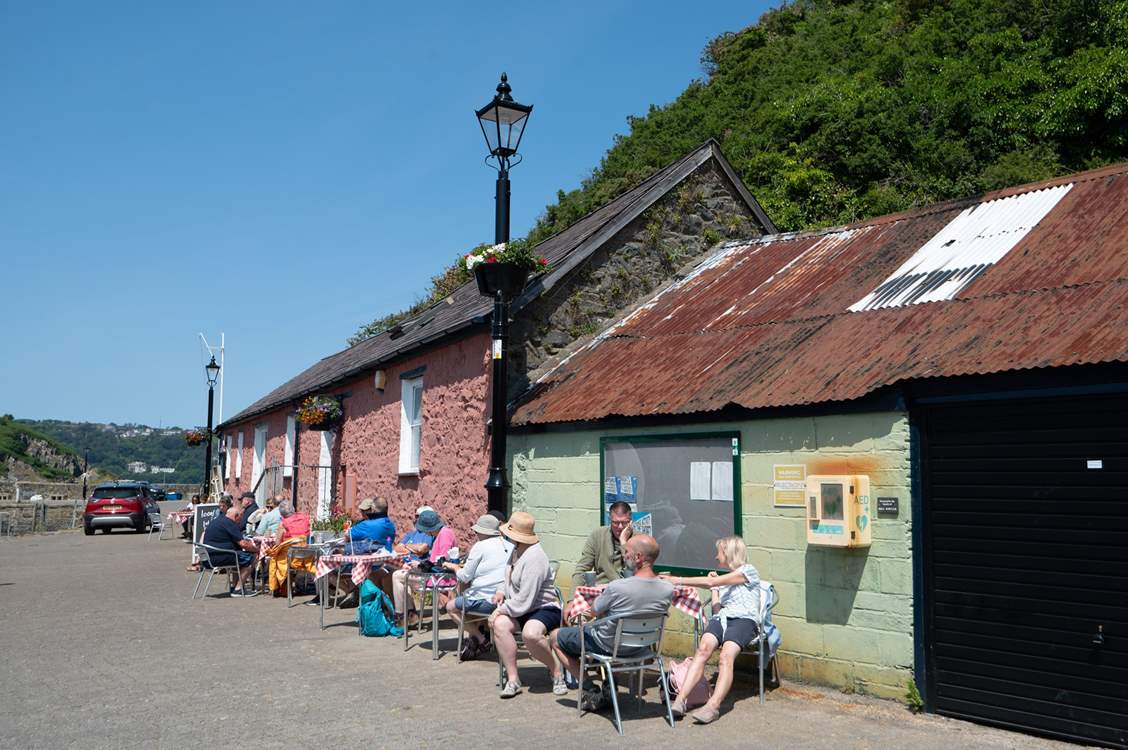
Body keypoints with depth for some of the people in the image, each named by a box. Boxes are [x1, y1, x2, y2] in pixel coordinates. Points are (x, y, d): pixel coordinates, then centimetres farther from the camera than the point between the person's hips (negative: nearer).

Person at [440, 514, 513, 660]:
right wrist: (464, 566, 25)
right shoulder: (510, 546, 12)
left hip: (488, 601, -8)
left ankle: (481, 639, 6)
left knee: (451, 607, 12)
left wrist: (454, 567, 17)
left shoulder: (480, 546, -8)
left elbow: (464, 577, -3)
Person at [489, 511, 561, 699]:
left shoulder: (534, 558, -20)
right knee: (500, 624, -24)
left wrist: (502, 609, -14)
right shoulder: (517, 551, 12)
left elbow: (524, 601, -23)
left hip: (544, 608, -8)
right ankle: (512, 679, -19)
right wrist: (502, 591, 9)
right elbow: (512, 580, 29)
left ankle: (557, 671, -11)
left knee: (531, 633, -39)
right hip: (520, 610, 9)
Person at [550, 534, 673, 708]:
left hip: (607, 646, -6)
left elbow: (595, 611, -13)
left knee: (556, 637, 16)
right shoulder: (668, 589, -19)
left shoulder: (617, 587, -33)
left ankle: (590, 690, 8)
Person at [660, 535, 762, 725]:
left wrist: (679, 580, -3)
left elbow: (711, 582, -3)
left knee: (726, 656, -33)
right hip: (721, 618, 5)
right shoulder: (723, 580, 33)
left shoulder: (748, 571, 9)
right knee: (703, 648, -27)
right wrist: (714, 589, 16)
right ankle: (681, 699, -43)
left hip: (744, 619, -5)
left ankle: (713, 706, -46)